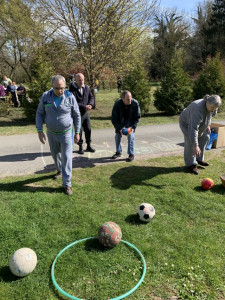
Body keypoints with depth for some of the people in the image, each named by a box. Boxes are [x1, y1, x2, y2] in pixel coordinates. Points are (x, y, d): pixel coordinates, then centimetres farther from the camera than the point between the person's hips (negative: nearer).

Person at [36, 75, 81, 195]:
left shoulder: (70, 97, -13)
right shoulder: (45, 96, -8)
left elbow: (77, 115, -4)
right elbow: (39, 113, 0)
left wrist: (77, 132, -3)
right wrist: (40, 131, -9)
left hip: (66, 133, -3)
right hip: (51, 133, 3)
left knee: (66, 157, -4)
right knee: (55, 154, 20)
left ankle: (67, 184, 4)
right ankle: (60, 171, 48)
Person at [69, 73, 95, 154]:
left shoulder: (87, 88, 3)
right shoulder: (72, 89, -15)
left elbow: (91, 97, 9)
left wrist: (90, 105, -12)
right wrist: (84, 107, -26)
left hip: (86, 112, 5)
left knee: (88, 129, 10)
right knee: (79, 131, 5)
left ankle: (88, 146, 25)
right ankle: (80, 147, 20)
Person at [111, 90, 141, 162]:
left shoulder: (135, 103, -26)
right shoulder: (117, 104, -27)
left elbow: (137, 117, -13)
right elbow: (114, 119, -20)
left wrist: (133, 127, -25)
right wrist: (119, 128, -29)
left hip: (130, 121, -1)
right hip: (120, 121, 1)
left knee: (130, 136, -15)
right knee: (117, 136, 0)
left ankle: (131, 154, -3)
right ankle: (118, 152, 20)